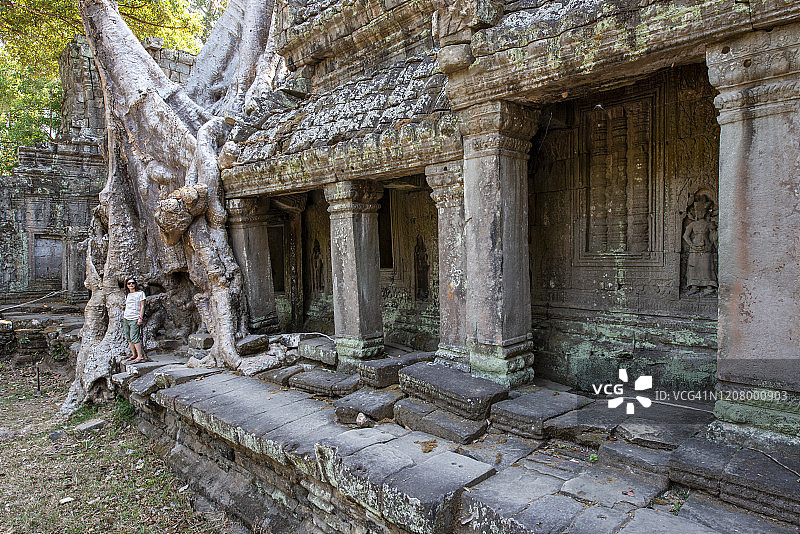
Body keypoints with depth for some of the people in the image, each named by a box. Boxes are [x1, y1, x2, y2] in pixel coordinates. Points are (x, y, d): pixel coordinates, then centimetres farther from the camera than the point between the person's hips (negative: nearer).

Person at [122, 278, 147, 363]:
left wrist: (140, 318, -12)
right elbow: (126, 307, 20)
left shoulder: (140, 293, 0)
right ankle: (134, 354, 13)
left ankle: (140, 356, -14)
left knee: (134, 337, -14)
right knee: (128, 337, 5)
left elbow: (142, 307, -4)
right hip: (126, 318, 6)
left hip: (135, 319, -6)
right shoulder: (127, 295, 16)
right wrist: (124, 316, 14)